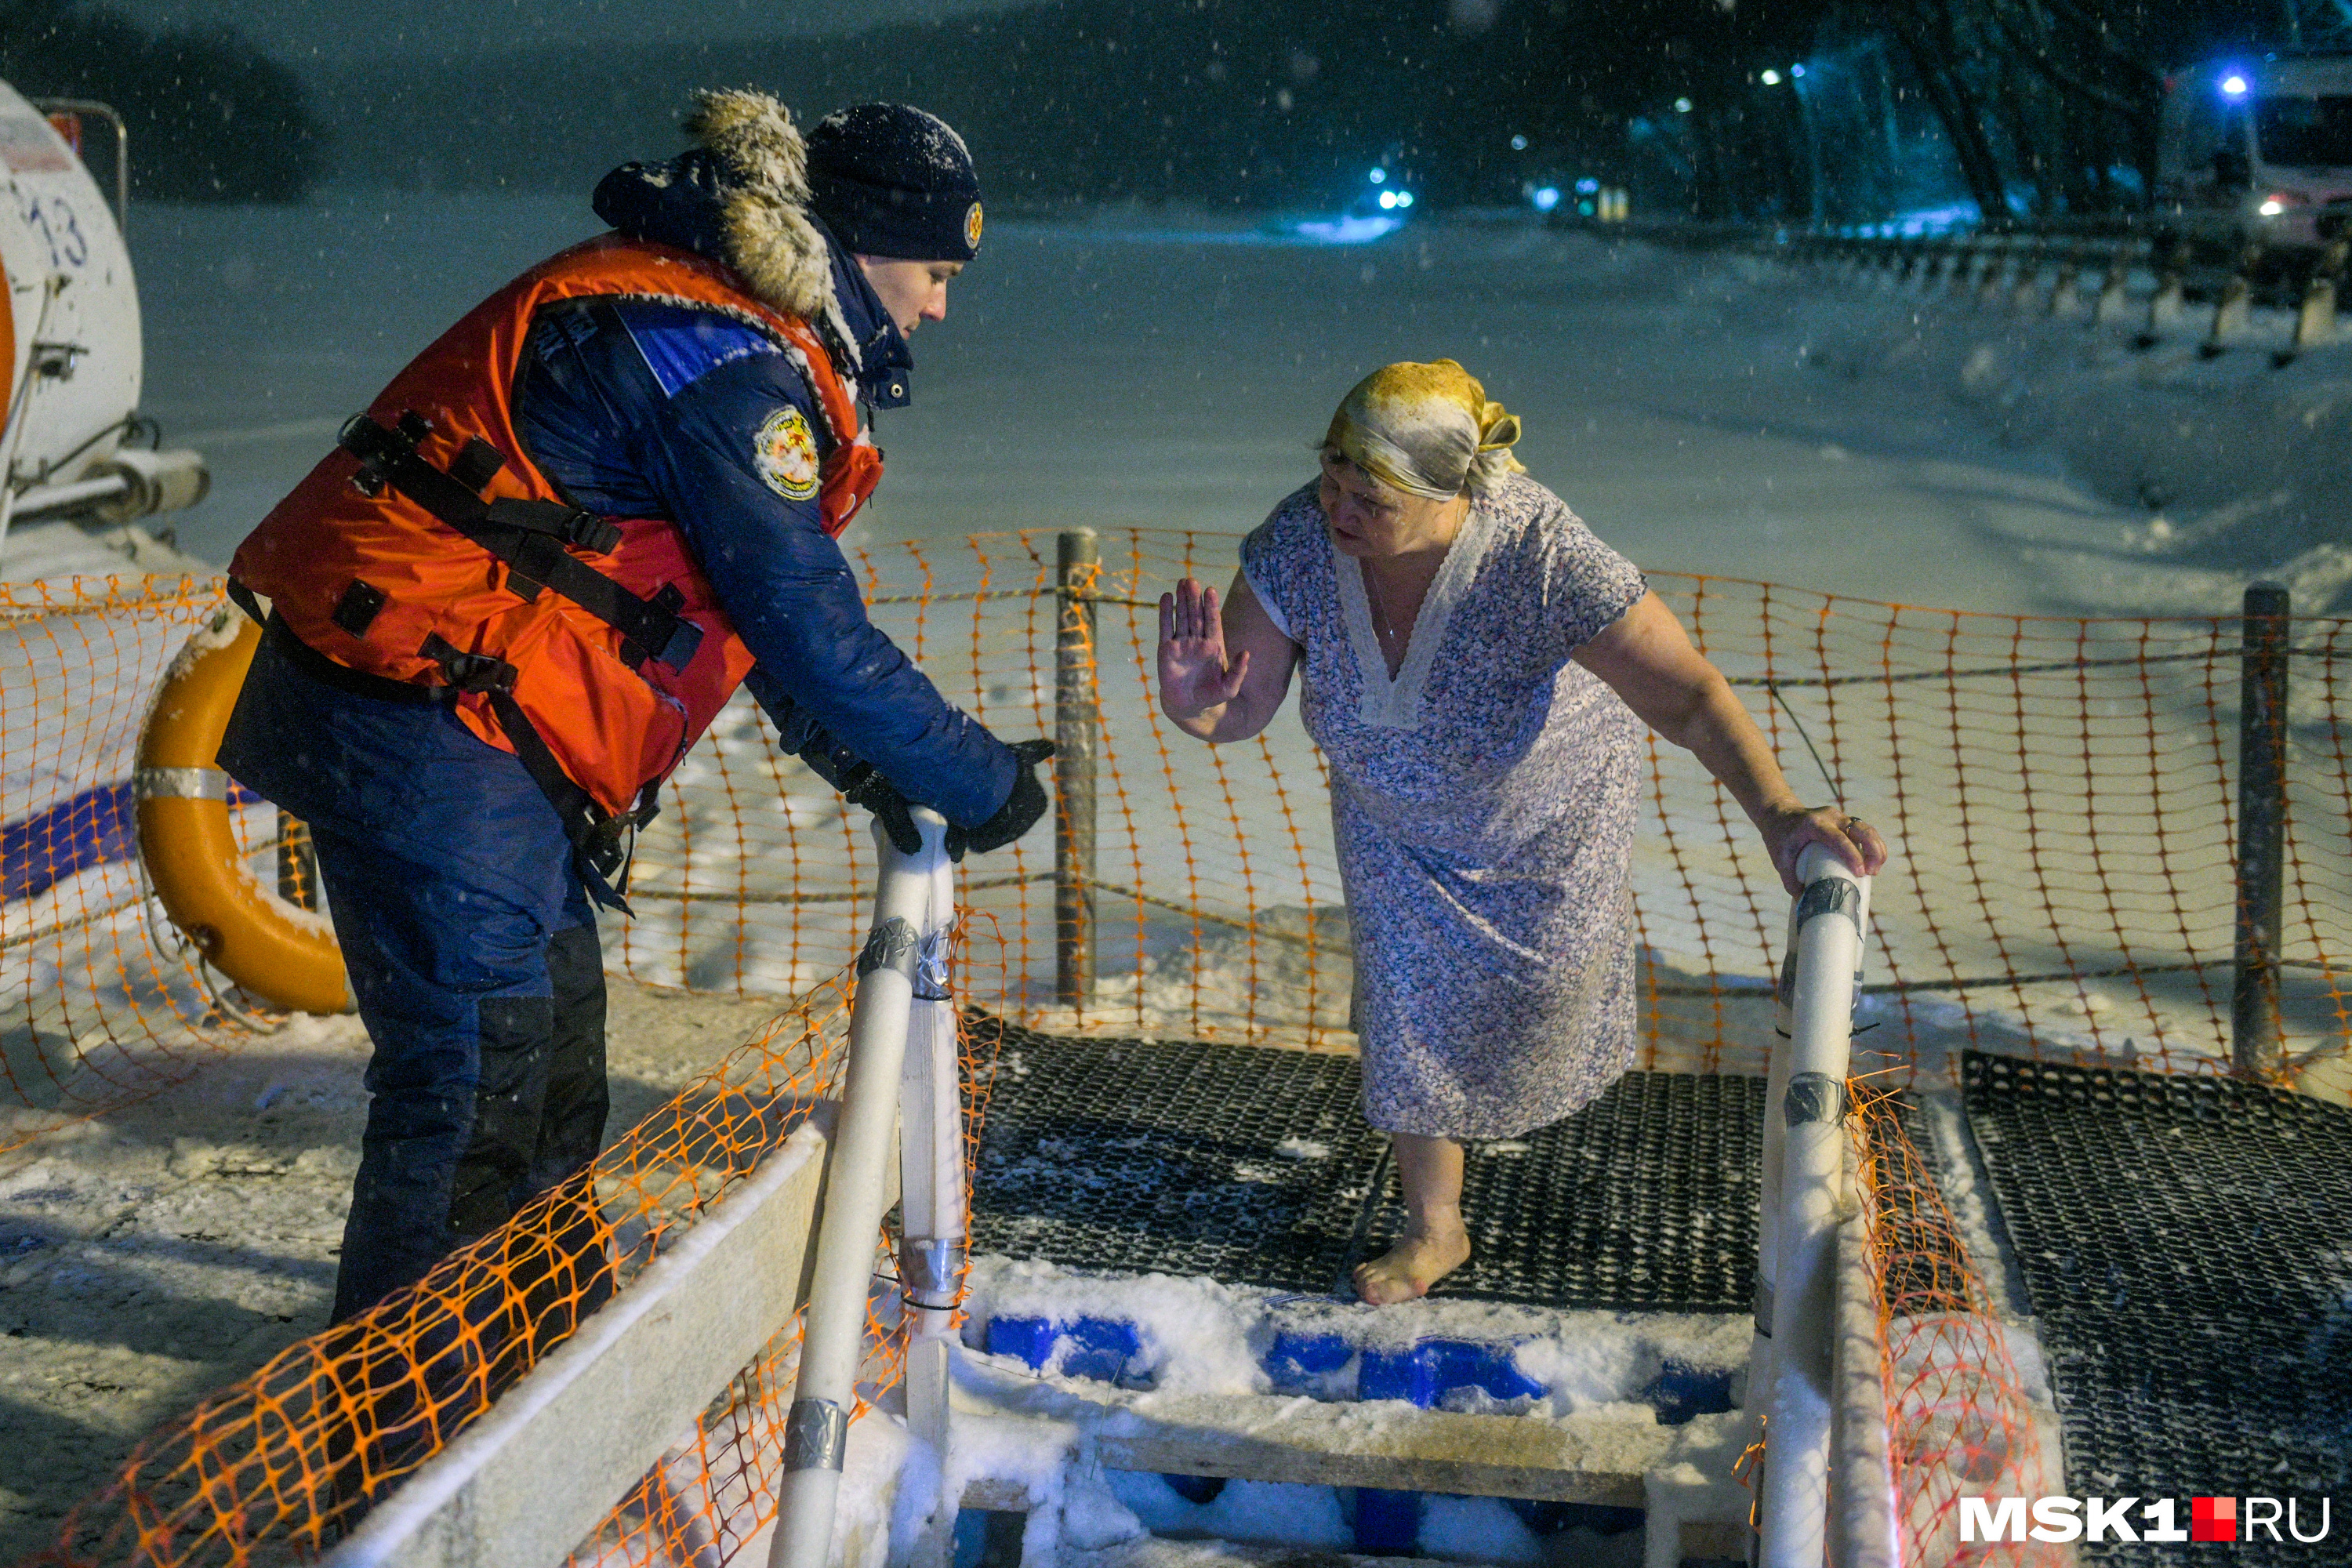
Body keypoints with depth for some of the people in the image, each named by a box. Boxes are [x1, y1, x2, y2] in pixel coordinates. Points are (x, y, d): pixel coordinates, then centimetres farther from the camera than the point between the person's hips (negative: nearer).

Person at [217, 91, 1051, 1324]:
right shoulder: (724, 362, -19)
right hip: (427, 726, -11)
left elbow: (762, 597, 19)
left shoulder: (683, 308, 14)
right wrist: (979, 781, -9)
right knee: (476, 1073, -5)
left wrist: (861, 766, 14)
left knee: (550, 1026, 21)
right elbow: (809, 626, -20)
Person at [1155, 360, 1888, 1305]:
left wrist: (1776, 812, -58)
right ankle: (1435, 1229, 34)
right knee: (1409, 1019, 9)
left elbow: (1688, 695, -44)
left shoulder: (1541, 559, -42)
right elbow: (1240, 711, -24)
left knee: (1542, 994, 21)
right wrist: (1191, 704, -49)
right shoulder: (1297, 543, -31)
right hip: (1395, 820, 3)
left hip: (1547, 818, -2)